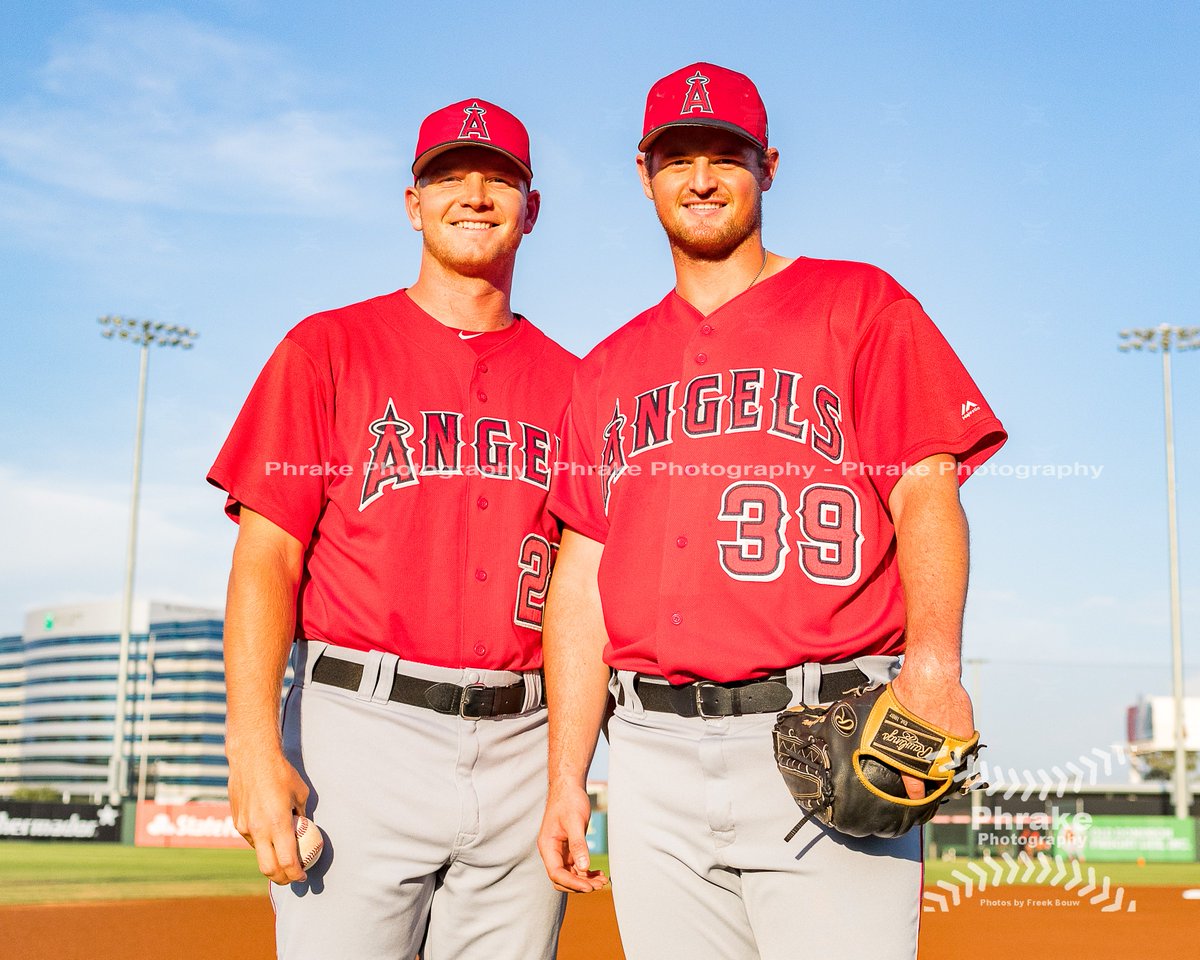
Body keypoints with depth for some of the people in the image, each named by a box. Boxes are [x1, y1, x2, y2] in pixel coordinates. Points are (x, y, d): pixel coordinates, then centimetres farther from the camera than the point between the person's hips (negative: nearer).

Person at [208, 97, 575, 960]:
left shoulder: (568, 381, 13)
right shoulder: (329, 349, 5)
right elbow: (268, 551, -2)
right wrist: (254, 744, -14)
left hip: (524, 745, 3)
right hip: (362, 732, -3)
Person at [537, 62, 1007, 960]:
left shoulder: (858, 303, 8)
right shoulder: (609, 367, 19)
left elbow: (927, 491, -3)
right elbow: (583, 577, 15)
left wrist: (934, 663, -21)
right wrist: (566, 780, 9)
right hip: (655, 756, 4)